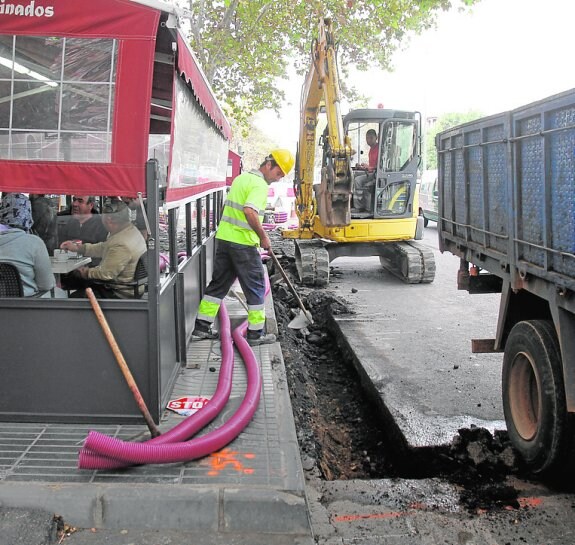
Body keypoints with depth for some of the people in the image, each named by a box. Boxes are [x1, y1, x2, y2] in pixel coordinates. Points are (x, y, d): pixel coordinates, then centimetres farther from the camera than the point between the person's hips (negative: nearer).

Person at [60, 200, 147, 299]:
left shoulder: (121, 245, -31)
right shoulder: (130, 230, 2)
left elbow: (106, 273, -25)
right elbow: (103, 248, 15)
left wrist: (87, 273, -5)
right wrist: (77, 247, 13)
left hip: (120, 293, -10)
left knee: (75, 297, -5)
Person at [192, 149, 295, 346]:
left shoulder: (241, 178, 16)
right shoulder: (259, 184, -13)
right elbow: (249, 211, -28)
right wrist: (263, 236, -18)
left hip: (223, 238, 9)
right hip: (243, 243, -9)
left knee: (219, 283, 15)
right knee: (256, 286, 2)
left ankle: (202, 325, 18)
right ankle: (256, 333, 7)